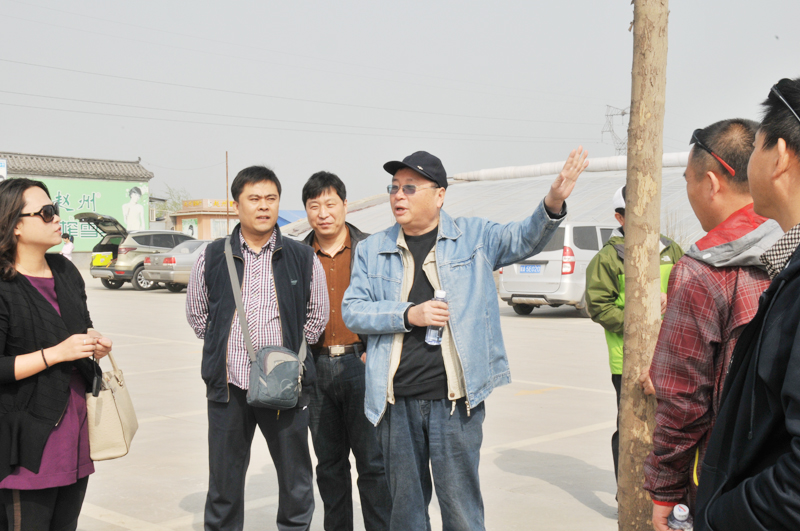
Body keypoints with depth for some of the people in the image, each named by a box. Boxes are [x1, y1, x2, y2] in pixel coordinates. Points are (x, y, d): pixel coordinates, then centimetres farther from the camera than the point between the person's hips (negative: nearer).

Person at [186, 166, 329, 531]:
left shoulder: (303, 258, 2)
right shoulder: (213, 258, 3)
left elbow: (317, 317, 11)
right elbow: (197, 314, 14)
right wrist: (229, 348, 9)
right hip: (228, 385, 1)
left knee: (296, 482, 10)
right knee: (224, 482, 11)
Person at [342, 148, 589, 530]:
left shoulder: (473, 236, 4)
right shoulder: (372, 249, 9)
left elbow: (523, 240, -8)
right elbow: (351, 311, 4)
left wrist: (553, 204, -29)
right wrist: (408, 315, -10)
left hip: (455, 400, -2)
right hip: (396, 401, 2)